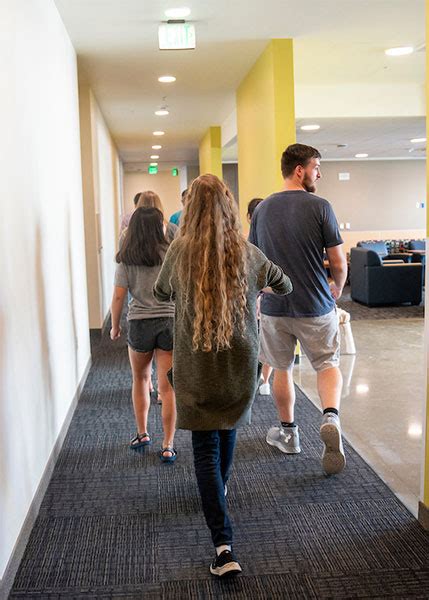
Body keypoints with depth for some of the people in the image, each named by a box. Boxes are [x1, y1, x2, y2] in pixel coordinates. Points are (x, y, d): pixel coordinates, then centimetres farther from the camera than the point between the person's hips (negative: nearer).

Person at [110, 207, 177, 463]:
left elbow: (119, 296, -4)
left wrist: (115, 326, 9)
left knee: (140, 379, 23)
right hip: (170, 321, -1)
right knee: (168, 388, 4)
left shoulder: (126, 259, -2)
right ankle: (168, 446, 7)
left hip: (140, 324, 1)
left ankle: (142, 433, 30)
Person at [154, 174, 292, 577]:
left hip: (196, 366, -3)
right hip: (240, 363, 3)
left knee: (205, 450, 1)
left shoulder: (181, 250, -10)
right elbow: (285, 287, 14)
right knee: (228, 430, 26)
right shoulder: (248, 253, -4)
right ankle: (220, 489, 51)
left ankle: (223, 546, -5)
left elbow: (160, 293, 9)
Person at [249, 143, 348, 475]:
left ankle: (288, 433, 30)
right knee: (328, 364, 14)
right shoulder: (319, 206, -10)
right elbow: (339, 263, -8)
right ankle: (331, 417, -11)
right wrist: (337, 290, 12)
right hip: (316, 306, -3)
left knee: (282, 369, 17)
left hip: (274, 307, 3)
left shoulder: (262, 209, 2)